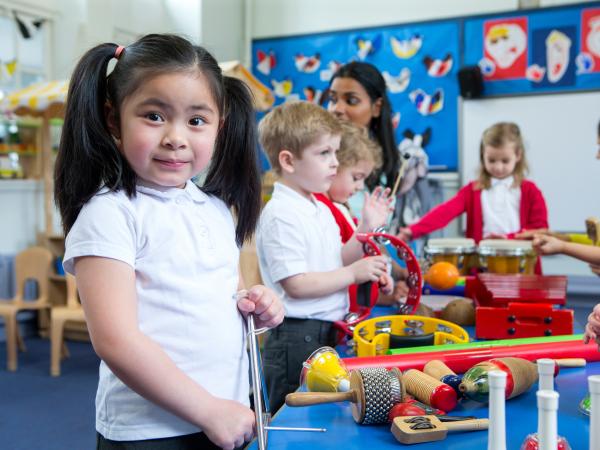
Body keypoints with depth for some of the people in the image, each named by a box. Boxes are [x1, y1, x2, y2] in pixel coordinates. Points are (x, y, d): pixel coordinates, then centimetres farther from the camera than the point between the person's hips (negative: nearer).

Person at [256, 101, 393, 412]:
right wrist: (354, 273, -15)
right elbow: (296, 285, -21)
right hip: (296, 338, -9)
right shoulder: (281, 216, -17)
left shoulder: (321, 210, 14)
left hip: (328, 333, 9)